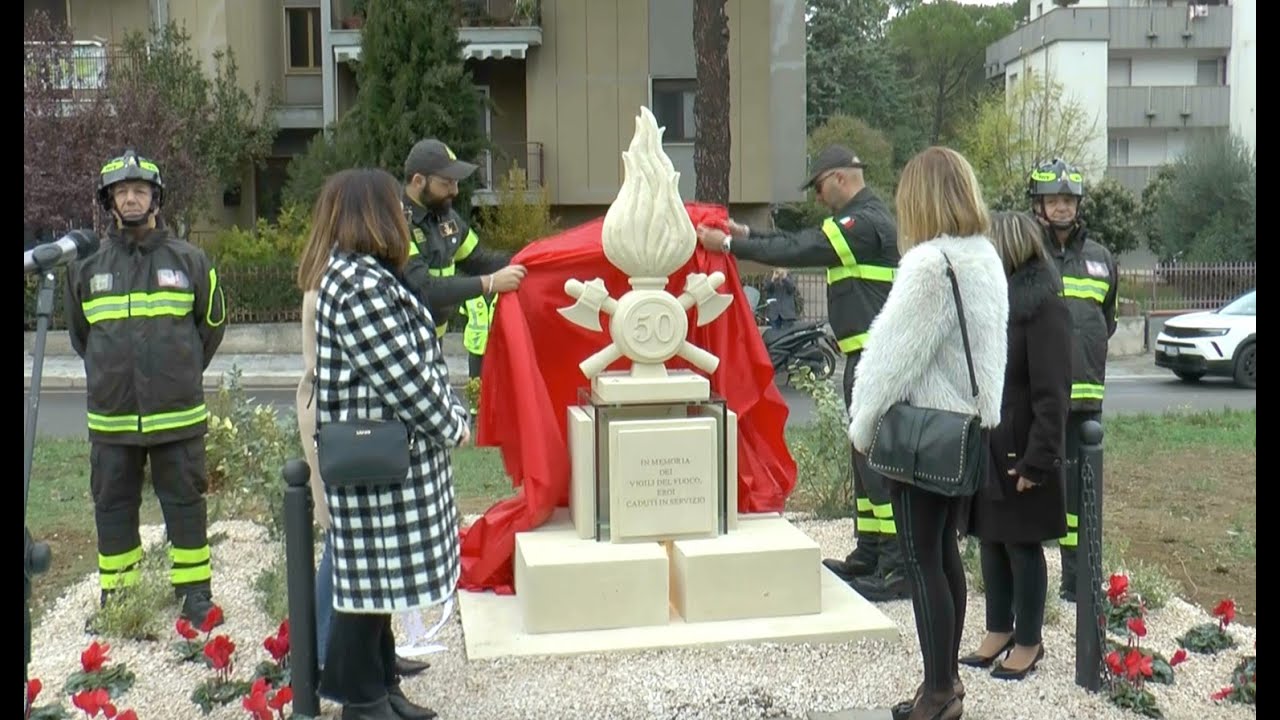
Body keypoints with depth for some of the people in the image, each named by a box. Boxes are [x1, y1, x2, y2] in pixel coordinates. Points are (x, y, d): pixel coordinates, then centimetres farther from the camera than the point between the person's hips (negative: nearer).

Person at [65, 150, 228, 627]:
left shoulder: (188, 259, -1)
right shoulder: (86, 263, 3)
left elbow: (213, 323, 12)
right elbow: (79, 333, 18)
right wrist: (110, 374, 16)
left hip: (177, 414, -2)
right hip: (110, 417, 2)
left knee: (185, 502, 6)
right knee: (112, 505, 11)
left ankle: (195, 589, 19)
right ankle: (114, 594, 25)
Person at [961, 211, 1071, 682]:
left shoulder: (1043, 306, -13)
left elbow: (1052, 392, -17)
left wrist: (1039, 459, -19)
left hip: (1019, 453, -7)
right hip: (981, 450, 7)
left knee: (1022, 545, 5)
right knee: (991, 541, 15)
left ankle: (1029, 642, 20)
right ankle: (999, 630, 30)